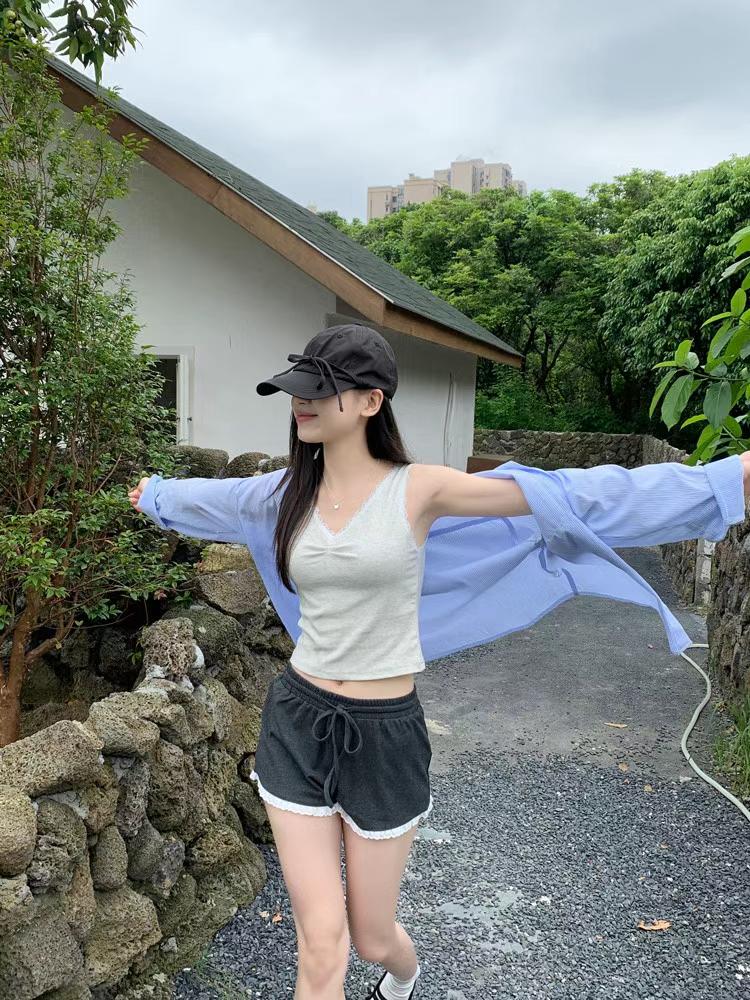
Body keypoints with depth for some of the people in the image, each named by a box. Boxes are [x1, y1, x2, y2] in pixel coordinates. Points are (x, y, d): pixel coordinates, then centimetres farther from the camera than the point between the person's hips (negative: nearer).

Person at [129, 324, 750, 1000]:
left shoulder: (418, 489, -11)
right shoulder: (287, 493, 1)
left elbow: (571, 496, -13)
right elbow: (207, 497, 23)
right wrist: (155, 492, 43)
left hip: (384, 734, -2)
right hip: (298, 723, 2)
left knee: (372, 938, 16)